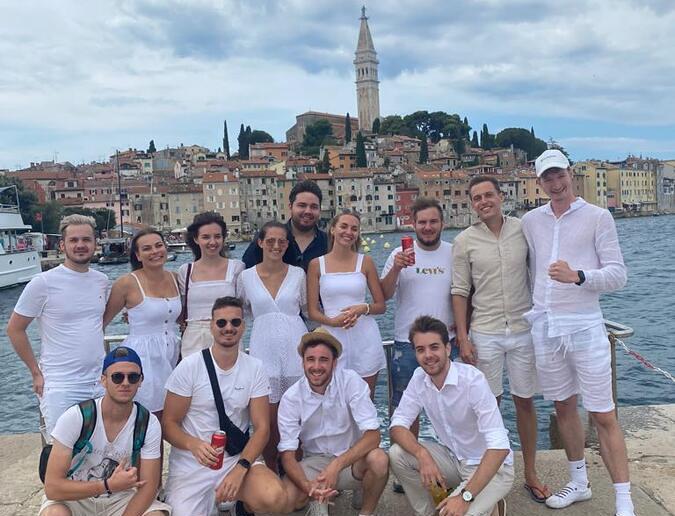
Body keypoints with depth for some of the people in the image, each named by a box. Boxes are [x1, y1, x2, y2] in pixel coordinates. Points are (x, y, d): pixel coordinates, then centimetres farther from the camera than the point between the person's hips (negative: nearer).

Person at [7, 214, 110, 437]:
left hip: (101, 382, 5)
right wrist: (36, 373, -2)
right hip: (61, 388, -4)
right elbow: (14, 329, -2)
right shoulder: (43, 283, -9)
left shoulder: (102, 281, 6)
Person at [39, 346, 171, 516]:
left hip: (119, 498, 1)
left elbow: (147, 487, -11)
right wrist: (109, 485, -27)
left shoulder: (149, 424, -15)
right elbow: (52, 488, -22)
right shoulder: (75, 417, -22)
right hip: (74, 497, -1)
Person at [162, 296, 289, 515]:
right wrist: (194, 445, -25)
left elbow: (262, 427, -2)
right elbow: (169, 423, -4)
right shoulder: (189, 367, -6)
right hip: (190, 465, 0)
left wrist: (240, 468, -18)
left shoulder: (255, 368, -1)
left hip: (237, 459, 0)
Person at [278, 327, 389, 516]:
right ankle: (318, 500, 8)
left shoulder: (351, 382, -17)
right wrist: (308, 486, -31)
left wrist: (337, 465, -34)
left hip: (352, 459, -1)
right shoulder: (291, 398, -12)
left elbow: (373, 435, -22)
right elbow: (287, 454, -12)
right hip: (315, 462, 1)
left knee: (379, 459, -33)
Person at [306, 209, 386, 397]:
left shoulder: (365, 262, 4)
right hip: (333, 338, 0)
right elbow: (312, 311, 2)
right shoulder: (317, 264, 3)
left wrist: (364, 308, -12)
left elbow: (381, 306, 8)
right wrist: (332, 321, -16)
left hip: (365, 339, 1)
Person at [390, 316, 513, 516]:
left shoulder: (473, 380, -27)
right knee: (397, 454, -16)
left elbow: (499, 446, -30)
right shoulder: (419, 378, -8)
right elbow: (397, 426, -8)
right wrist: (422, 454, -28)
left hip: (491, 465, -5)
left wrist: (466, 496, -35)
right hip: (453, 458, 5)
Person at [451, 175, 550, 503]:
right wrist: (462, 337, -5)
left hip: (523, 329, 1)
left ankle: (530, 473, 25)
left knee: (525, 401, 10)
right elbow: (460, 291, 0)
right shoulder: (465, 241, -2)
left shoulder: (523, 230, 1)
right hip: (484, 333, -1)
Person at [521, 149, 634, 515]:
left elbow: (618, 275, -7)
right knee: (563, 407, 15)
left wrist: (577, 276, -23)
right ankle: (579, 484, 32)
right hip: (545, 327, 4)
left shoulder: (597, 217, -3)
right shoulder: (530, 221, 8)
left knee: (603, 416, -2)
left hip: (585, 326, -4)